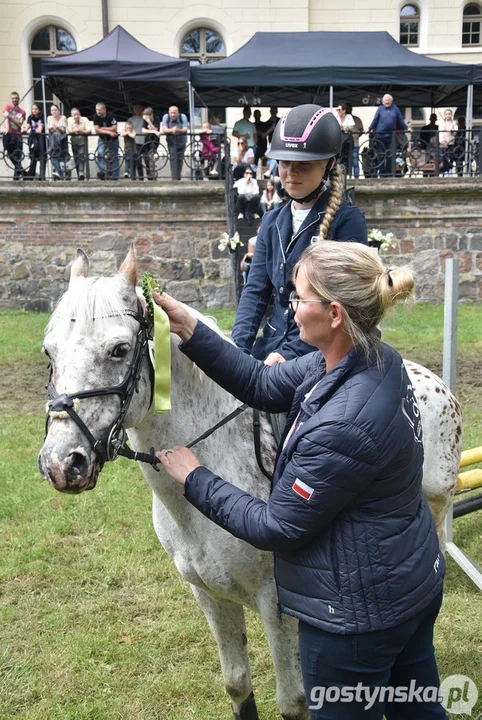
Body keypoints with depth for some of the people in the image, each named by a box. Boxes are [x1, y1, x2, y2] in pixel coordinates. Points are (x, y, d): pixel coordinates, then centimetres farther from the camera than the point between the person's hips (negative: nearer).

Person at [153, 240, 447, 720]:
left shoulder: (342, 427, -35)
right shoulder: (377, 360, -7)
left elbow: (275, 529, -22)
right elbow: (264, 387, 1)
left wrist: (194, 478, -11)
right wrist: (188, 329, -5)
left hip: (357, 613, -9)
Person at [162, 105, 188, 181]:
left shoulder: (183, 117, -17)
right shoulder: (166, 117, -15)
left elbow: (185, 129, -23)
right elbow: (164, 129, -22)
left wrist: (178, 130, -44)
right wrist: (171, 130, -43)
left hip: (181, 140, 1)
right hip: (171, 140, -1)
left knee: (180, 158, 4)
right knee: (173, 157, -16)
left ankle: (178, 177, 16)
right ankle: (173, 177, -20)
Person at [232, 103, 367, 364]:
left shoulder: (347, 220, -5)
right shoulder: (272, 221, 12)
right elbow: (256, 290, 8)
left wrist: (290, 354, -17)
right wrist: (239, 347, -7)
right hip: (271, 346, 5)